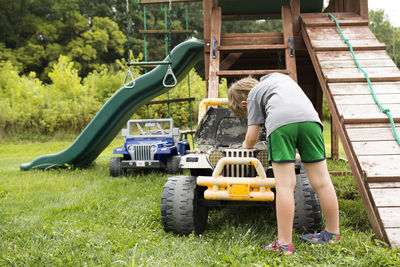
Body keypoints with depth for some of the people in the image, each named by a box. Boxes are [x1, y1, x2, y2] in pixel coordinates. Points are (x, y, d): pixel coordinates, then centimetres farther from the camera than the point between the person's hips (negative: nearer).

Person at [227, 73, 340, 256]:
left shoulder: (253, 95, 25)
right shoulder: (280, 77, 40)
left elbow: (252, 137, 18)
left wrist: (246, 145, 40)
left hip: (281, 121, -4)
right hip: (309, 117, 4)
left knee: (285, 185, -5)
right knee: (321, 181, 10)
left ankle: (284, 244, -5)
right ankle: (332, 234, 20)